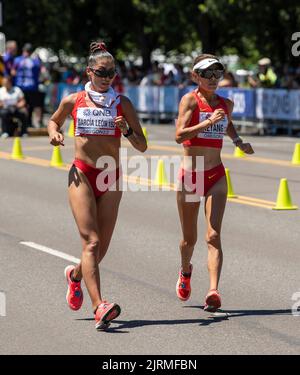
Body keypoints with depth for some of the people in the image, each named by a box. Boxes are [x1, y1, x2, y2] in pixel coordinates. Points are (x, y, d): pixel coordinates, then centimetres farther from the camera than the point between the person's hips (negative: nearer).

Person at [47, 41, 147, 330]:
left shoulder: (122, 104, 4)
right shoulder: (73, 101, 4)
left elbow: (142, 146, 3)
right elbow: (53, 121, 25)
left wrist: (126, 130, -16)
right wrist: (54, 133, 3)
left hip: (111, 178, 2)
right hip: (81, 175, -2)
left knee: (102, 246, 7)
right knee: (91, 242, -16)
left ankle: (75, 274, 40)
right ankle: (99, 306, -25)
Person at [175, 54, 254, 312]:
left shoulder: (226, 104, 7)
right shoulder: (190, 100, -8)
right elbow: (179, 135, -21)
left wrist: (239, 142, 15)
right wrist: (208, 122, -29)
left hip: (216, 176, 2)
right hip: (189, 175, -2)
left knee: (214, 236, -13)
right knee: (189, 239, 13)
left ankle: (213, 292, -22)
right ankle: (186, 272, 44)